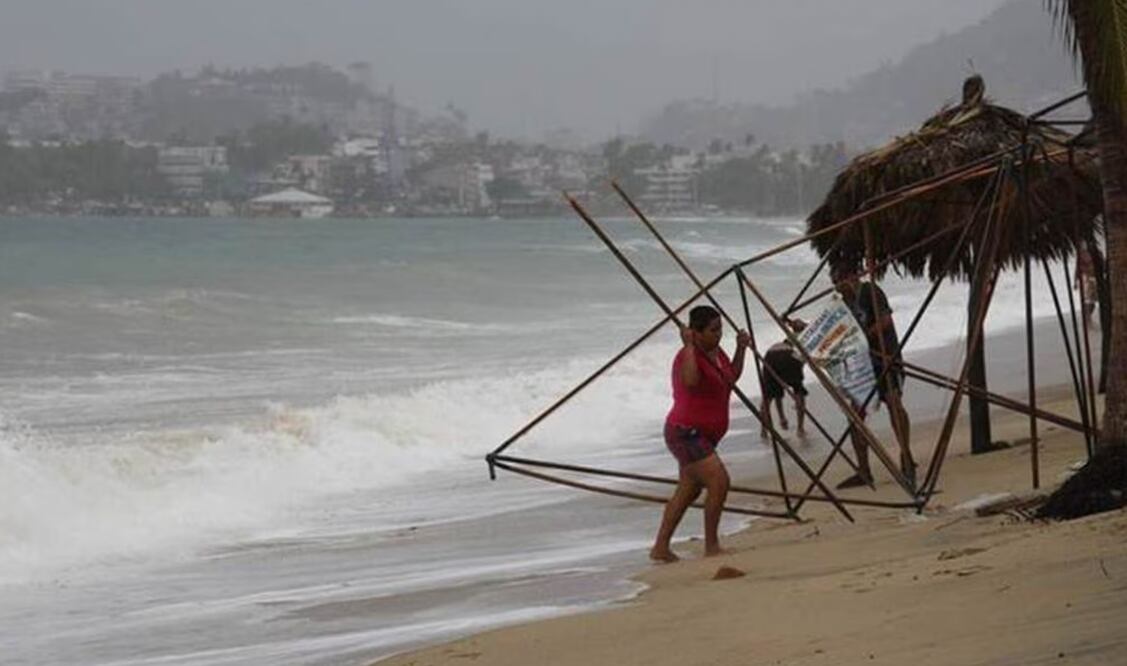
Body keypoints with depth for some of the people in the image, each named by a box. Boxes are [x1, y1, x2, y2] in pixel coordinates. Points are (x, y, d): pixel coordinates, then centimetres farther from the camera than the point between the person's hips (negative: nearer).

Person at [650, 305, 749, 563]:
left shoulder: (715, 352, 9)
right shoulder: (688, 356, -19)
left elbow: (732, 377, 24)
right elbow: (691, 381, -39)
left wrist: (741, 348, 11)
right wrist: (689, 346, -32)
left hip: (703, 436, 10)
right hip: (686, 433, -10)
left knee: (688, 491, 15)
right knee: (719, 481, -20)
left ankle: (660, 548, 22)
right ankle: (711, 546, -13)